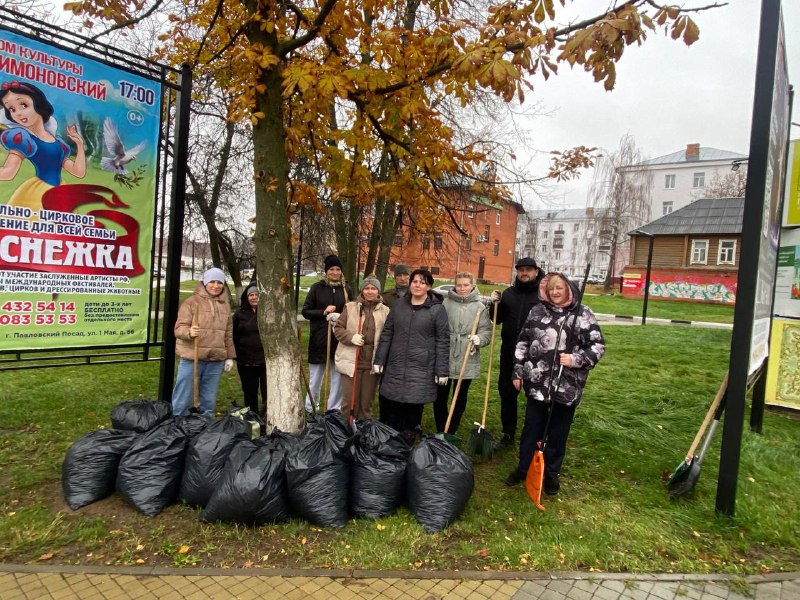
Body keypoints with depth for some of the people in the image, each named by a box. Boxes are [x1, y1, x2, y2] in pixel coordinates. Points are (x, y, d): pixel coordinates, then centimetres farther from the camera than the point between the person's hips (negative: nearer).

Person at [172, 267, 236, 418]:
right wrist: (189, 332, -30)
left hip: (216, 360, 4)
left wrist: (229, 356, 15)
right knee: (183, 398, 3)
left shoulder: (225, 305, 13)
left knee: (209, 400, 14)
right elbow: (179, 327, -8)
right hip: (192, 358, -4)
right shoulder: (191, 301, -3)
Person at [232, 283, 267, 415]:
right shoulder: (239, 314, 5)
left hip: (266, 359, -2)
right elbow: (234, 337, 7)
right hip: (245, 361, 2)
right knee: (249, 392, 14)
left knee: (267, 392, 0)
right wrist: (234, 355, 1)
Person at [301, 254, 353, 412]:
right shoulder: (317, 288, -2)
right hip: (319, 338, -1)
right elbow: (305, 311, -1)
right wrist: (323, 312, -15)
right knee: (315, 377, 10)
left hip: (340, 339, 1)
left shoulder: (346, 289, 3)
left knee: (338, 376, 7)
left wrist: (340, 317, -12)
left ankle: (334, 409, 22)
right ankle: (310, 408, 26)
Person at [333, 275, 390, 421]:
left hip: (372, 363, 1)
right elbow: (337, 328, 4)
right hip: (351, 361, -1)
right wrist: (351, 337, -14)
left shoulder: (385, 311, 5)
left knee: (367, 402, 13)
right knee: (349, 400, 3)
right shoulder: (350, 307, 3)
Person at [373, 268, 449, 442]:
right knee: (389, 403, 6)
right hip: (395, 365, 3)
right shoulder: (399, 304, 7)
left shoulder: (437, 309, -4)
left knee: (414, 405, 2)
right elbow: (387, 333, 9)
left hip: (421, 368, -3)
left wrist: (442, 370, -7)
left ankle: (408, 438, 21)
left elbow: (443, 341, -5)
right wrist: (379, 360, 5)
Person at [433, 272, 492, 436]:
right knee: (440, 396, 5)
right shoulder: (445, 303, 1)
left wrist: (479, 338, -21)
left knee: (460, 398, 12)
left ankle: (451, 433, 28)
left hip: (467, 360, 0)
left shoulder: (480, 307, 1)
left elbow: (486, 330, 0)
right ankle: (441, 432, 23)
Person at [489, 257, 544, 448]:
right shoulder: (508, 293, 10)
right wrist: (495, 304, -2)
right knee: (507, 392, 12)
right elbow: (498, 319, 14)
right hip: (509, 352, 5)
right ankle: (508, 432, 27)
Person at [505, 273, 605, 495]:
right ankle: (524, 467, 29)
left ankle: (551, 473, 29)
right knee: (531, 427, 12)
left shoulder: (582, 314, -4)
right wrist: (518, 372, 6)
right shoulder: (537, 311, 4)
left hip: (567, 385, -1)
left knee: (558, 431, 12)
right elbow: (523, 342, 8)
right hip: (538, 381, 2)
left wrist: (576, 359, -18)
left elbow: (597, 346, -3)